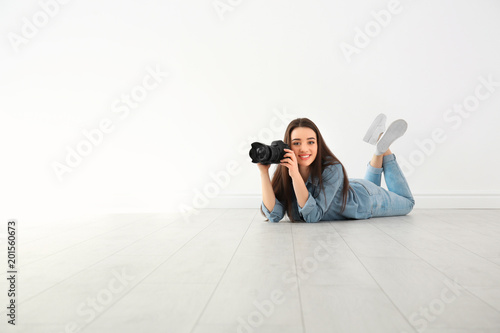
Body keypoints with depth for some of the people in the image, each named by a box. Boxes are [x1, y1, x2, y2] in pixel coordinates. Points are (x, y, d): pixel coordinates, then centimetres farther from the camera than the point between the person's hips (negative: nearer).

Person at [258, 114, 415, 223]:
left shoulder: (332, 169, -41)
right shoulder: (284, 173, -29)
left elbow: (313, 216, -43)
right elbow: (274, 215, -37)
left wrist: (296, 175, -54)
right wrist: (264, 172, -46)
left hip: (365, 198, -4)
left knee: (407, 203, 25)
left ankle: (383, 149, 24)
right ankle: (379, 152, 31)